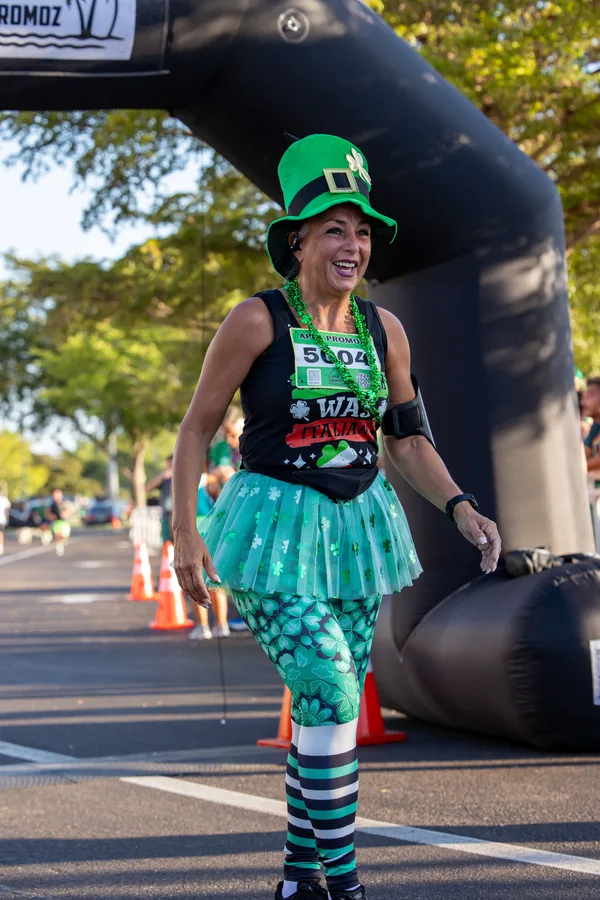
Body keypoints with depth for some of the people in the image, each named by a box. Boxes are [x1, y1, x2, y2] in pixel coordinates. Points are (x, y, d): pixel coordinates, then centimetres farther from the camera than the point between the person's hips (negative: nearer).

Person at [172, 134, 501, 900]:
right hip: (277, 526, -5)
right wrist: (185, 532, -11)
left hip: (358, 523, 5)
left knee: (328, 705, 9)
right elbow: (197, 428, -5)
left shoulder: (383, 330, 4)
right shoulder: (257, 321, -9)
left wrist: (460, 508, -6)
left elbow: (407, 441, 10)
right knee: (331, 695, -16)